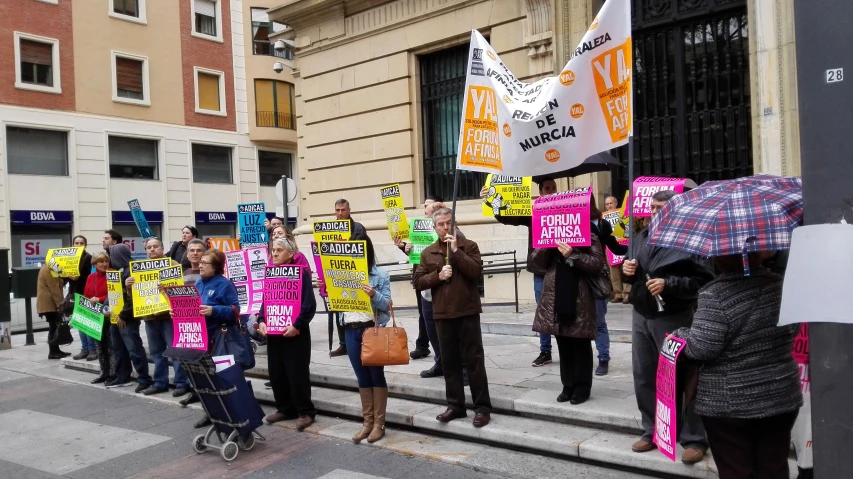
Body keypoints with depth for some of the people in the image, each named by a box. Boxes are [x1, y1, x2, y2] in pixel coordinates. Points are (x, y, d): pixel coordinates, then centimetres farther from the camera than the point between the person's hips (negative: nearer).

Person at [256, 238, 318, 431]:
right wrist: (261, 321, -1)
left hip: (295, 332, -6)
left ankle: (306, 412, 10)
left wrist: (296, 325, -20)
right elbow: (264, 300, 14)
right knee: (276, 372, 11)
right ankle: (285, 408, 26)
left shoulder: (301, 273, -10)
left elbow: (309, 304, -14)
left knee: (297, 373, -1)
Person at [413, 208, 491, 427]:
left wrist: (456, 250, -15)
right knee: (449, 361, 10)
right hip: (442, 314, 3)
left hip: (467, 312, -3)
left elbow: (476, 272, -13)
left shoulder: (468, 246, 1)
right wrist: (438, 276, -12)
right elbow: (417, 282, 4)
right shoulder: (428, 252, 9)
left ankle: (482, 407, 8)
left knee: (474, 360, 0)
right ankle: (455, 405, 21)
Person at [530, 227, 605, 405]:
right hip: (556, 299, 4)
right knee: (563, 345, 11)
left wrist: (573, 256, -20)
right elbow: (537, 261, 5)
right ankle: (568, 385, 20)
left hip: (579, 300, -4)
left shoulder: (589, 237, 1)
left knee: (581, 344, 4)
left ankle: (582, 387, 13)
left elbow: (598, 263, -11)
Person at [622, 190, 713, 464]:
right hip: (641, 316, 7)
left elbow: (703, 281, -15)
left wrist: (668, 284, -22)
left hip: (673, 319, -7)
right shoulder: (640, 238, 10)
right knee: (643, 377, 14)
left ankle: (694, 440, 14)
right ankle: (652, 432, 29)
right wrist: (627, 271, 0)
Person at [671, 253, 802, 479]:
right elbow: (793, 330, 14)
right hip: (782, 396, 6)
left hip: (730, 404, -6)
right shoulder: (780, 283, 1)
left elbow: (702, 347, -21)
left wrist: (679, 334, -3)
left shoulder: (715, 293, -19)